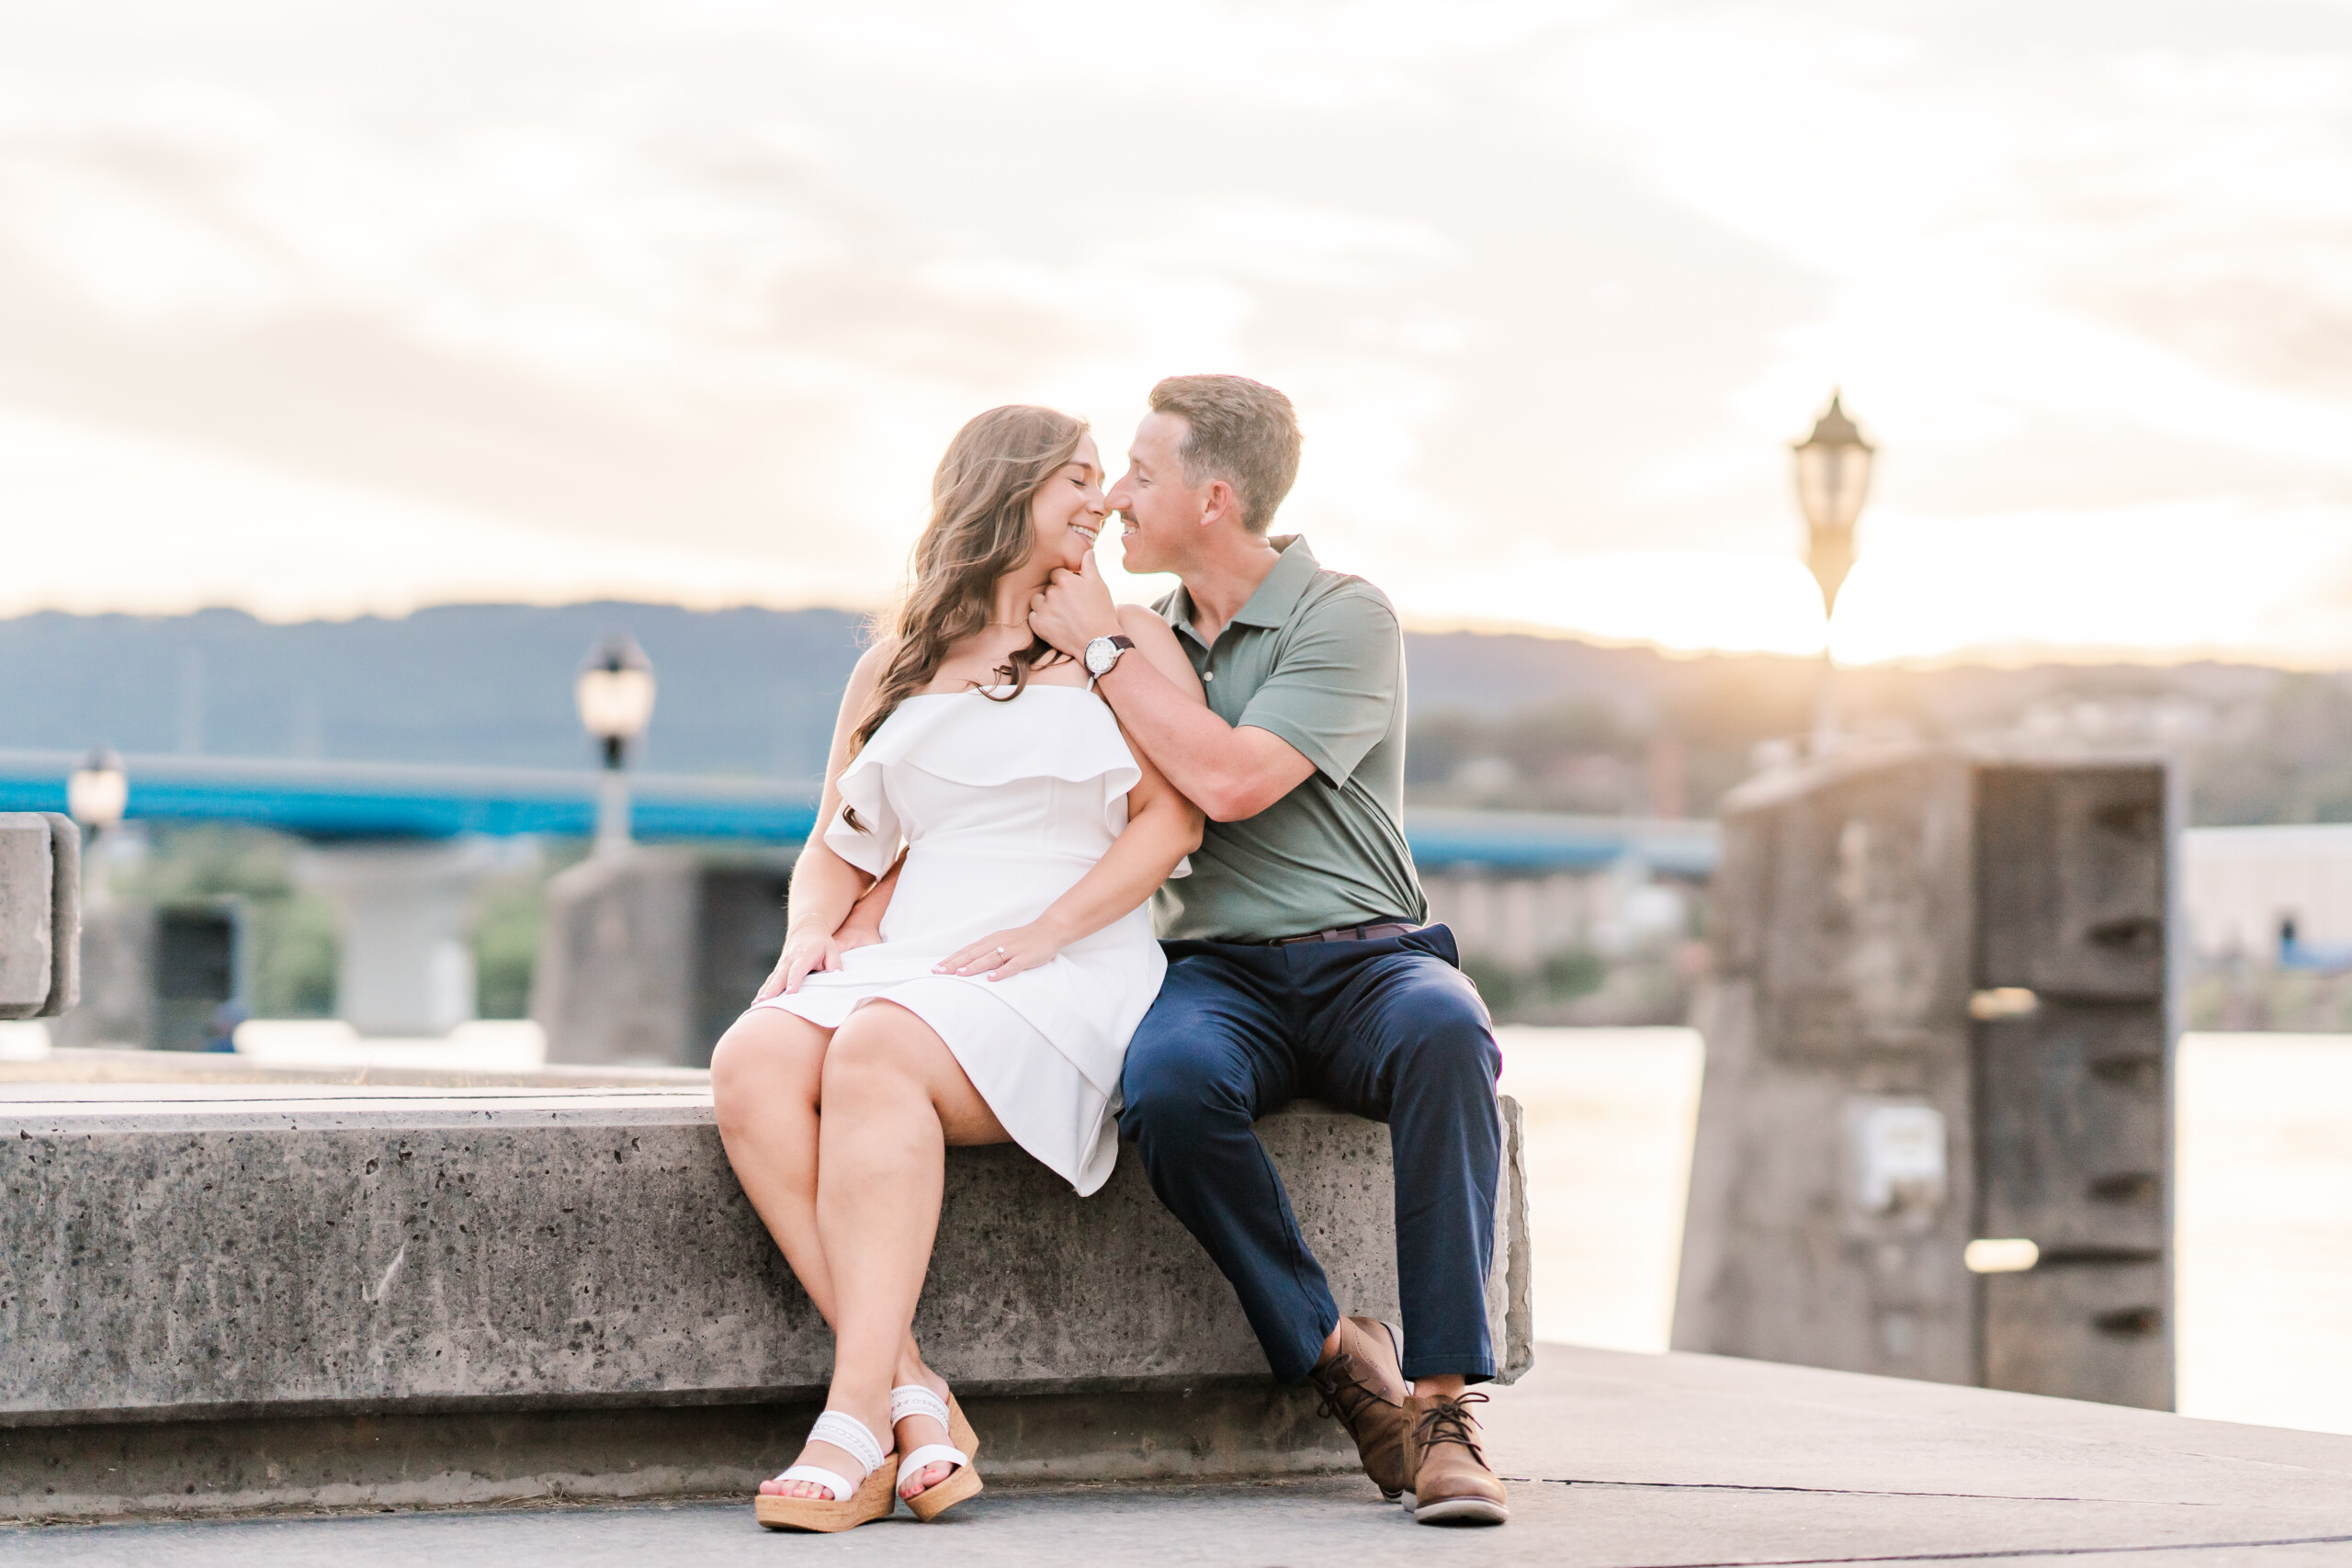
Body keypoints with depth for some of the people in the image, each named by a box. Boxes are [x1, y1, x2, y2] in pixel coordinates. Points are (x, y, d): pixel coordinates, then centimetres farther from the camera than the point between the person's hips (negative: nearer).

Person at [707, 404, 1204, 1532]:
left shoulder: (1121, 642, 15)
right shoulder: (896, 668, 25)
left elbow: (1173, 815, 2)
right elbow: (838, 848, 26)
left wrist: (1038, 934, -11)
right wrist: (814, 934, 2)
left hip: (1068, 975, -4)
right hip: (906, 963, 4)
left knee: (875, 1054, -35)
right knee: (752, 1061, -29)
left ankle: (858, 1419, -42)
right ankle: (913, 1397, -34)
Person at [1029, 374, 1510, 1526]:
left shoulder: (1347, 618, -2)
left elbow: (1232, 781, -16)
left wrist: (1100, 647, -7)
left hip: (1365, 957, -3)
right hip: (1218, 974, 3)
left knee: (1443, 1029, -39)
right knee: (1167, 1075, -35)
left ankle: (1442, 1398, -36)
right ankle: (1338, 1359, -22)